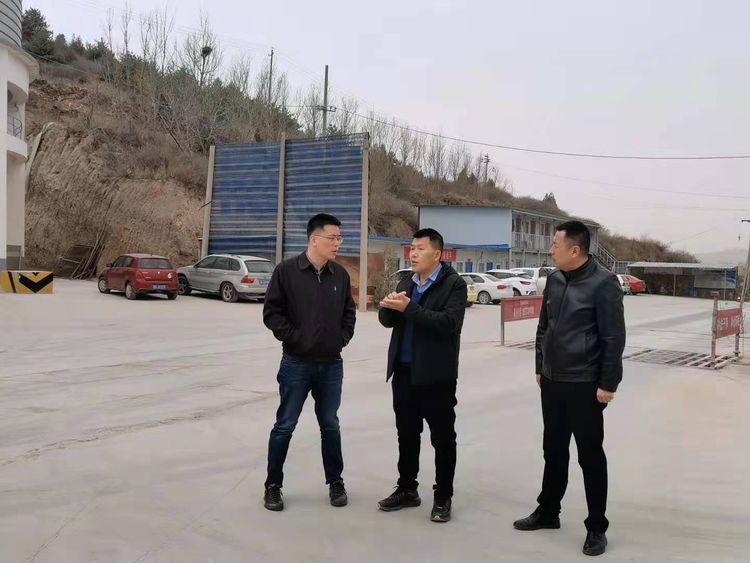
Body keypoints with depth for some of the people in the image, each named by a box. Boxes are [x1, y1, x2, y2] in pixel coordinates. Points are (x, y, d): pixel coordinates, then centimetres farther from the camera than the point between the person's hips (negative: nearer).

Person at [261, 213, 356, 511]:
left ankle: (335, 482, 26)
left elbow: (349, 313, 14)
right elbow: (271, 312, -7)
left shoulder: (340, 274, 4)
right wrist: (292, 337, -12)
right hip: (296, 363, -3)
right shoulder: (286, 270, -9)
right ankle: (273, 485, 19)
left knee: (330, 425, 14)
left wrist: (342, 338, 2)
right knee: (285, 426, 6)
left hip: (331, 364, 4)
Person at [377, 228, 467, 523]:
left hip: (436, 375, -6)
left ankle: (443, 497, 16)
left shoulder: (454, 284, -8)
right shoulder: (407, 282, 12)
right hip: (404, 372, 6)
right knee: (406, 434, 15)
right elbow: (387, 320, 6)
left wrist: (408, 308, -26)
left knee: (442, 438, 5)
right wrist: (389, 306, -17)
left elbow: (449, 323, -23)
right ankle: (407, 489, 29)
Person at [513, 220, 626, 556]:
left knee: (590, 456, 5)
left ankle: (596, 527, 17)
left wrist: (608, 384, -14)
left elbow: (614, 338, -14)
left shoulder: (603, 283, -15)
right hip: (552, 382, 7)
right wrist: (540, 367, 16)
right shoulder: (554, 279, 6)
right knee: (554, 450, 17)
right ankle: (547, 511, 32)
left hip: (584, 386, -6)